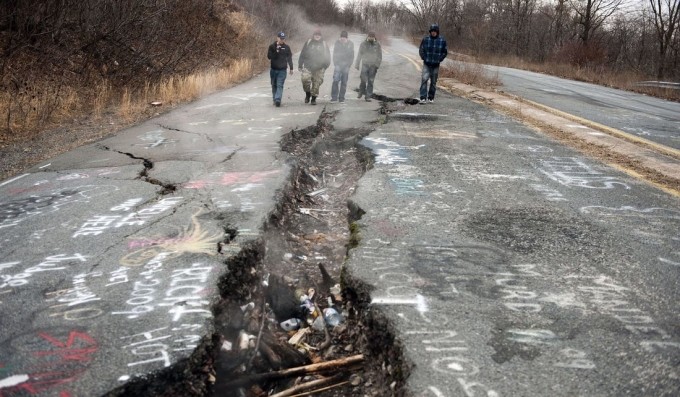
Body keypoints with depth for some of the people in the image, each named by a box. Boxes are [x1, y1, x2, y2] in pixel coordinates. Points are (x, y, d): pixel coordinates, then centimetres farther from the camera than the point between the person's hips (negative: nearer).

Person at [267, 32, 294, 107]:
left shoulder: (286, 47, 3)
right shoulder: (272, 46, 2)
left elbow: (289, 58, 10)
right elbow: (269, 56, -8)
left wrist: (291, 68, 11)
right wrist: (276, 51, -20)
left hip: (282, 70, -2)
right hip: (273, 69, 2)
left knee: (280, 85, -13)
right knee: (274, 85, 10)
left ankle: (278, 99, -23)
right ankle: (275, 100, 20)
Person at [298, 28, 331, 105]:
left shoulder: (324, 44, 10)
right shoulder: (308, 43, 7)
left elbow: (327, 57, 14)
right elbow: (302, 54, 10)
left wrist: (325, 66, 1)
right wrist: (300, 65, 6)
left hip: (319, 69, 1)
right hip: (307, 67, -1)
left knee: (316, 83, 0)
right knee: (305, 79, -19)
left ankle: (314, 98, 14)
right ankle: (307, 94, 6)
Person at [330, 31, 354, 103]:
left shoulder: (350, 44, 2)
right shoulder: (337, 43, 2)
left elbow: (352, 55, 7)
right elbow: (334, 54, 7)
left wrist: (349, 64, -1)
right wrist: (335, 63, -2)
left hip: (346, 65, 1)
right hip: (338, 64, -1)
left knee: (344, 82, 2)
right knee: (335, 80, -11)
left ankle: (341, 97, 8)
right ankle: (334, 97, -7)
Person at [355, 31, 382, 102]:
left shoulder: (377, 45, 3)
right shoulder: (363, 44, 3)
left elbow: (379, 56, 6)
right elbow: (359, 55, 9)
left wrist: (377, 65, -4)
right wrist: (357, 64, 6)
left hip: (373, 66, 0)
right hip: (365, 65, 0)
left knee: (370, 82, -1)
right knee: (363, 80, -8)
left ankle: (368, 96, 4)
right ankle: (361, 91, 19)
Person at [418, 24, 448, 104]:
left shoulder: (442, 40, 0)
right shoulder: (425, 39, -2)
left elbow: (445, 52, 9)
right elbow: (421, 50, 7)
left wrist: (439, 60, -1)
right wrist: (424, 58, -3)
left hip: (436, 65, 1)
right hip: (426, 64, -1)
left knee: (433, 82, 7)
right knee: (424, 79, -15)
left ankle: (431, 98, 19)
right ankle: (423, 98, -15)